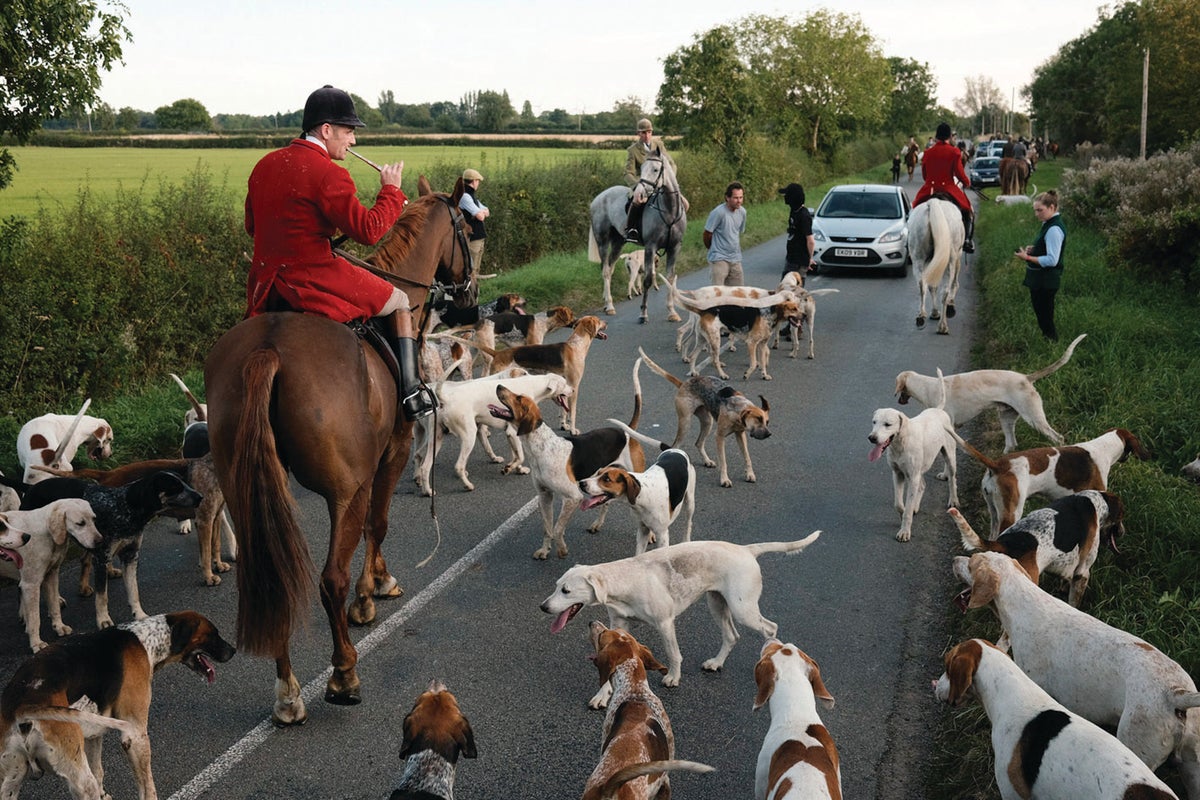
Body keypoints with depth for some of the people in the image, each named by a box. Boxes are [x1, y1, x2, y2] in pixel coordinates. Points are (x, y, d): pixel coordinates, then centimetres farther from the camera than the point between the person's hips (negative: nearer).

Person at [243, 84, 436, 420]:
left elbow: (252, 225, 19)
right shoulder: (328, 174, -16)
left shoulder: (264, 165, 9)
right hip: (315, 279, -7)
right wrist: (391, 191, -4)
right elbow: (369, 230, -17)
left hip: (265, 289, 7)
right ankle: (411, 390, 5)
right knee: (399, 300, 10)